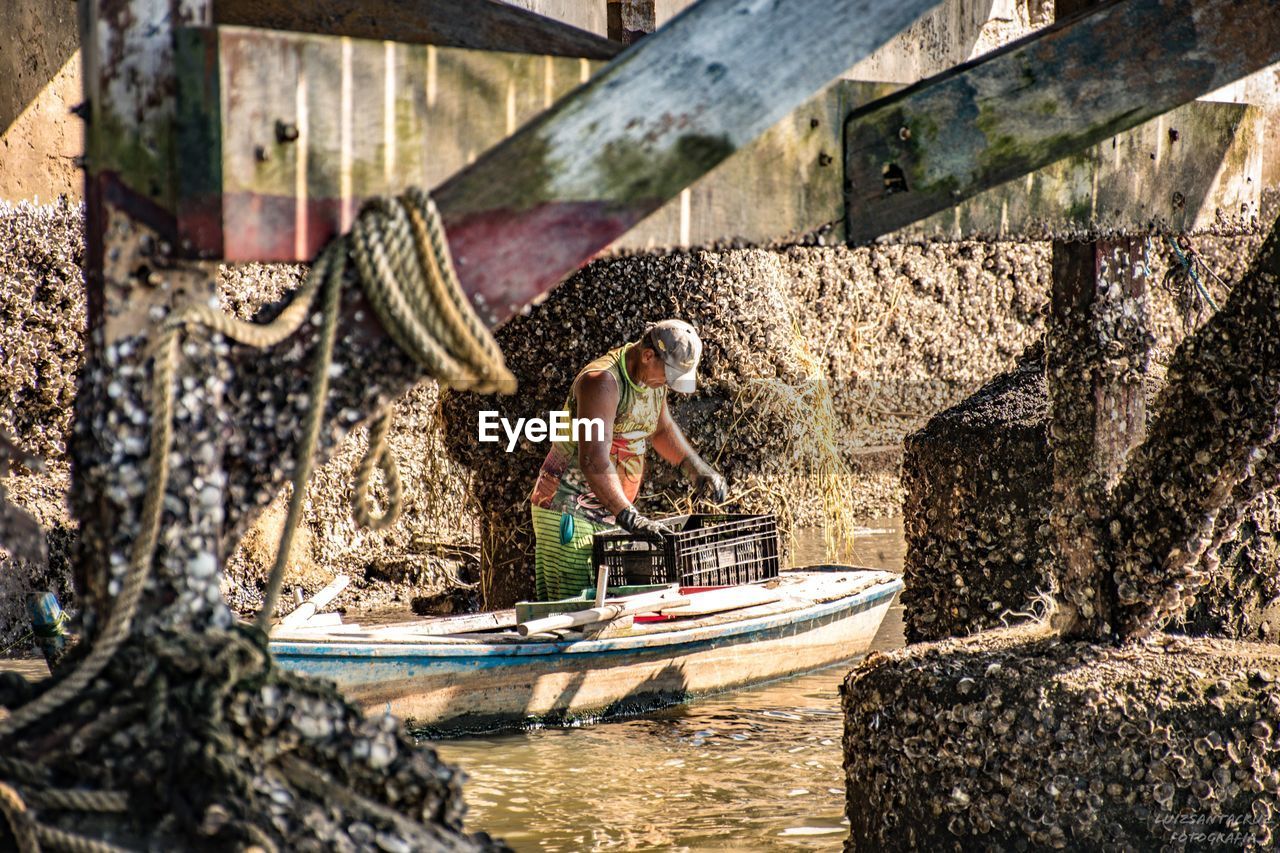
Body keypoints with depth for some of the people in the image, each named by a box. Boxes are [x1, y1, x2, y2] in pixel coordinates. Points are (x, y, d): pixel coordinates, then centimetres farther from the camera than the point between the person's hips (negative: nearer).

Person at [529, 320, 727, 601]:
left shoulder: (653, 377, 7)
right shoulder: (603, 381, -22)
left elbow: (661, 428, 29)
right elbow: (593, 461, -31)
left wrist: (696, 467, 15)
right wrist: (629, 517, -37)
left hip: (607, 514, 9)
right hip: (568, 511, -9)